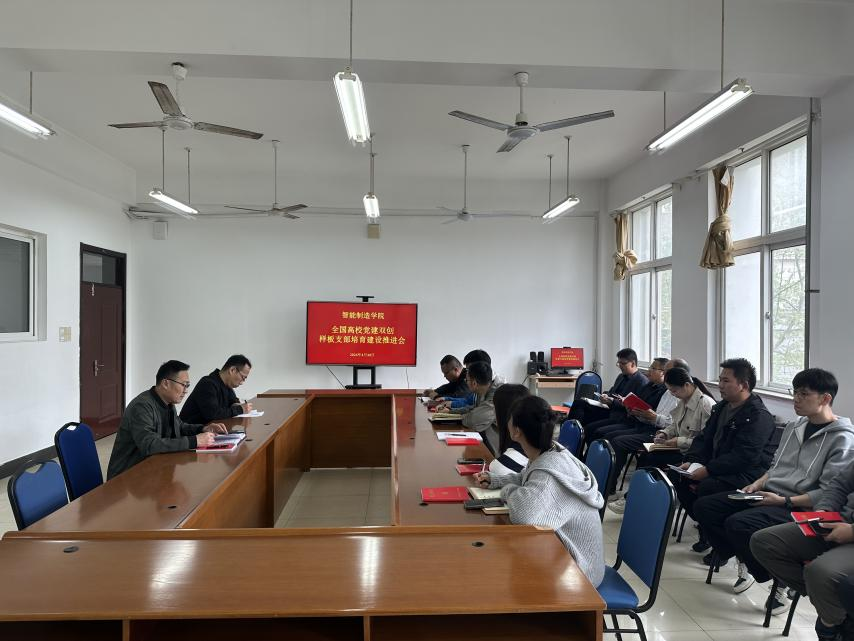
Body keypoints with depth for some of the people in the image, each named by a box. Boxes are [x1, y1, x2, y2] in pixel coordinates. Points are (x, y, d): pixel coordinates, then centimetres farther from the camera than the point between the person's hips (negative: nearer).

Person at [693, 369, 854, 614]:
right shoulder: (794, 426, 15)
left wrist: (783, 501, -20)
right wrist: (757, 484, 5)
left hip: (799, 508, -8)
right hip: (768, 493, 8)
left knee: (738, 524, -31)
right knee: (704, 506, -5)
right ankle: (744, 562, 10)